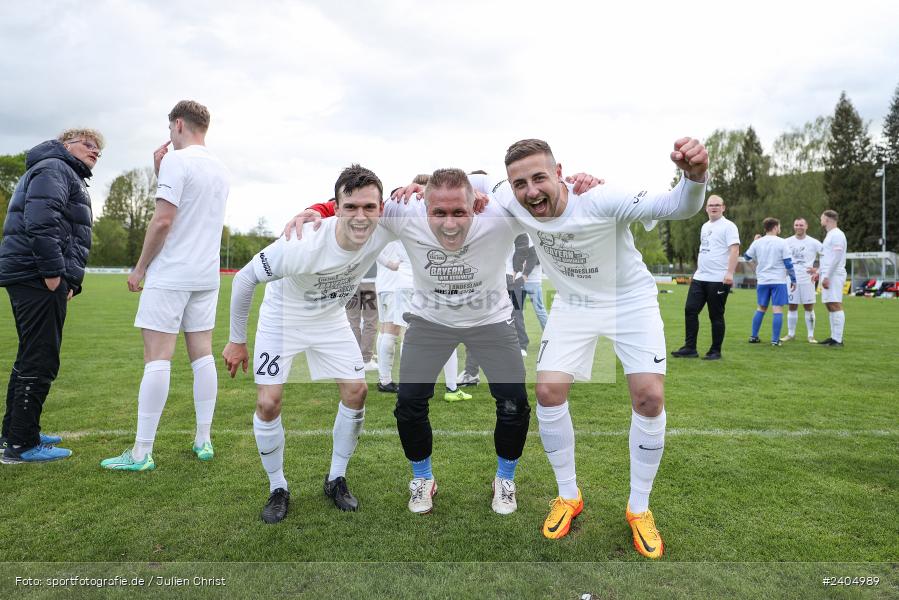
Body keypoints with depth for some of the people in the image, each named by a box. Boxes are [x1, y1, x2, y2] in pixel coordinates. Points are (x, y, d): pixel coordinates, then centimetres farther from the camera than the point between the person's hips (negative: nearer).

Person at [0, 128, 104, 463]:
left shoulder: (72, 179, 27)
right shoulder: (54, 168, -6)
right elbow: (40, 221, -22)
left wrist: (70, 281, 18)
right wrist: (53, 272, -21)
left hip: (34, 280, 11)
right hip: (38, 279, -11)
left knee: (30, 358, 17)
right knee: (40, 361, -7)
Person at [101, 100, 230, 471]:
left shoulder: (177, 161, -9)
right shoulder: (221, 170, 15)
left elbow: (163, 220, -15)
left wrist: (140, 267, -6)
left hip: (170, 274, -7)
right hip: (207, 275, 7)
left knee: (157, 357, -5)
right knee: (202, 354, 9)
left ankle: (141, 453, -1)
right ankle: (203, 441, 14)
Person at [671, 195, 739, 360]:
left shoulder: (728, 226, -6)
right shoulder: (705, 226, 18)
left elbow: (734, 250, -15)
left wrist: (729, 273, -25)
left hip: (718, 280, -7)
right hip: (699, 278, 7)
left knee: (716, 316, 0)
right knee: (690, 310, 2)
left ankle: (715, 352, 11)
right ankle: (690, 348, 9)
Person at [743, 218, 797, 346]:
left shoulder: (757, 242, 3)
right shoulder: (782, 242, -6)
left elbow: (747, 257, 17)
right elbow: (788, 263, -6)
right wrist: (793, 279, 2)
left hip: (762, 281, 4)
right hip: (778, 281, -4)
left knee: (761, 308, 16)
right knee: (778, 309, -2)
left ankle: (754, 336, 16)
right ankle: (775, 340, -7)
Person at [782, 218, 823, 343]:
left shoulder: (813, 243, 0)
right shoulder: (787, 242, 4)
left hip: (807, 280, -1)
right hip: (791, 280, 2)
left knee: (809, 308, 2)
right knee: (792, 307, 7)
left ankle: (811, 336, 9)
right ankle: (791, 334, 15)